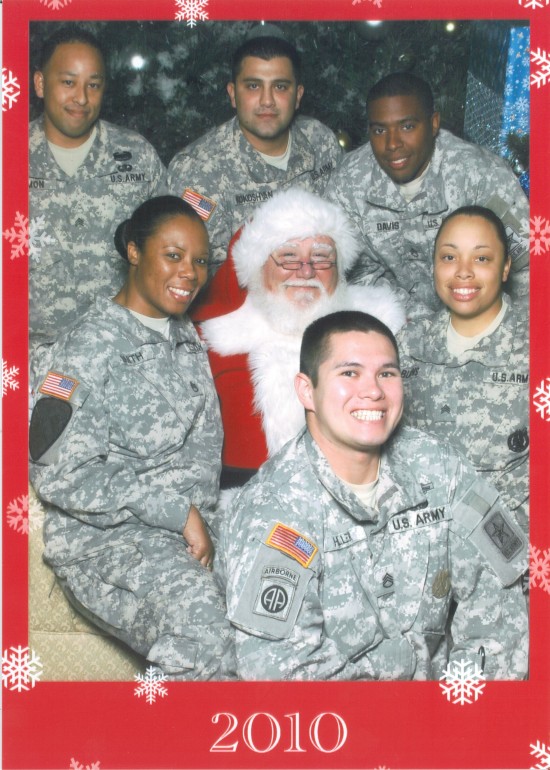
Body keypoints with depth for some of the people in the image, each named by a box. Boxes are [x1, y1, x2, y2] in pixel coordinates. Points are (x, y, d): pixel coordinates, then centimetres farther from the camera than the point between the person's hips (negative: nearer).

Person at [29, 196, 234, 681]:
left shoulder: (186, 337, 16)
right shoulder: (91, 345, -8)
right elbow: (62, 477, -14)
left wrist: (203, 522, 1)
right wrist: (179, 511, -14)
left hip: (193, 534, 8)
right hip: (106, 540, -7)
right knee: (199, 621, -35)